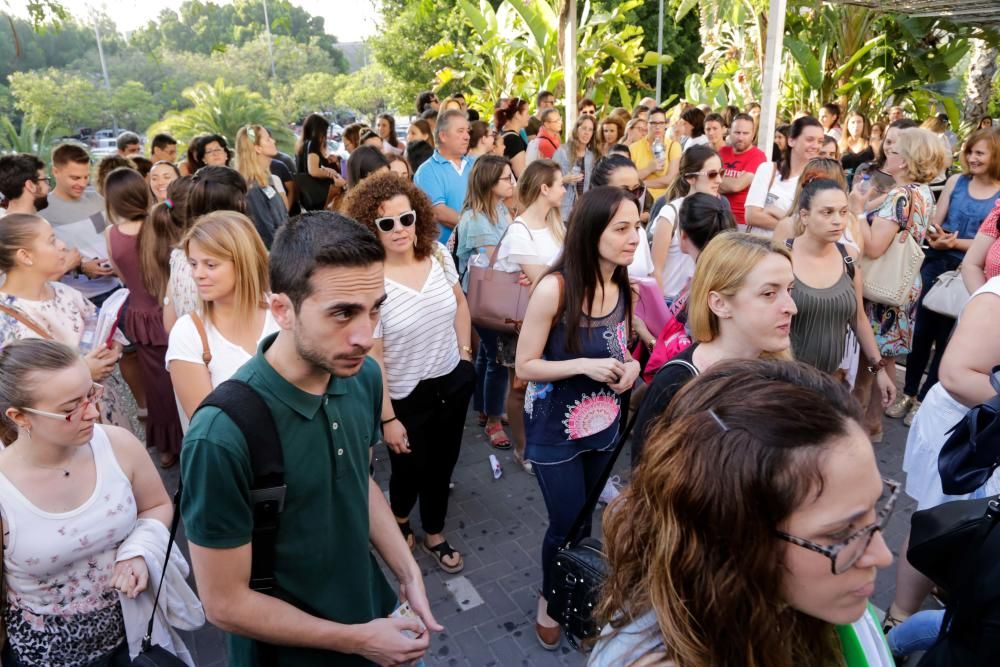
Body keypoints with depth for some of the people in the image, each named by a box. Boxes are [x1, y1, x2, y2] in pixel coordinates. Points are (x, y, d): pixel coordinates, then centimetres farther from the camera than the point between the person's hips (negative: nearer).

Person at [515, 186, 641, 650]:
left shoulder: (625, 287, -4)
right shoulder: (555, 288, -24)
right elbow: (525, 366, -17)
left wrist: (631, 365, -10)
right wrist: (584, 365, -29)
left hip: (604, 423, 6)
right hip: (556, 429, -6)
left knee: (586, 519, 20)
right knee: (567, 524, 5)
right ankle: (549, 599, 37)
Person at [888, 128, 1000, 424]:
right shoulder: (956, 181, 3)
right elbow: (934, 222, 2)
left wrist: (955, 243, -20)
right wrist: (935, 237, -19)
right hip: (937, 264, 2)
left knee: (947, 336, 7)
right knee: (921, 330, 6)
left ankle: (925, 399, 19)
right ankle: (908, 393, 20)